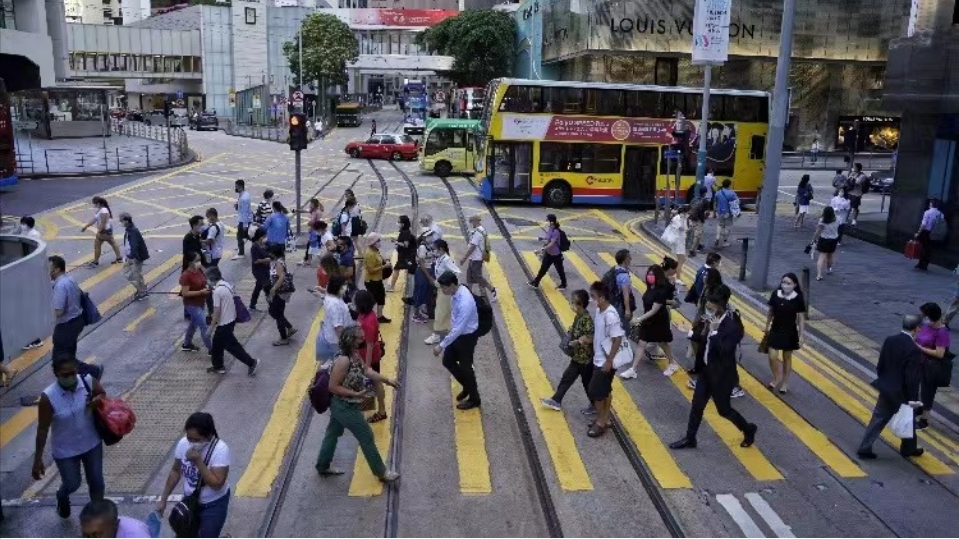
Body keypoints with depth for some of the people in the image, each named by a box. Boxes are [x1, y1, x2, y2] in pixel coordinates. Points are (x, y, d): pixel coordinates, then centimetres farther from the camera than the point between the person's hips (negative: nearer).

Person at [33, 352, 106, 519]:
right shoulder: (48, 397, -26)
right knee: (72, 485, 15)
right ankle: (62, 497, 53)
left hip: (92, 443, 2)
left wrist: (97, 400, -20)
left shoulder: (88, 381, -19)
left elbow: (102, 393, 4)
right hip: (65, 450, -2)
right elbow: (42, 429, -15)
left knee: (96, 482, 13)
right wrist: (38, 459, -9)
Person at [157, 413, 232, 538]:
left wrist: (198, 461, -36)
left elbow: (217, 484, -32)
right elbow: (176, 471, 4)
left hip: (213, 505, -5)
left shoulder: (220, 449, -28)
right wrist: (163, 499, 5)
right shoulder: (183, 443, -13)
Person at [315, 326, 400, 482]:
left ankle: (323, 467, 43)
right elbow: (333, 387, -26)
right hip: (345, 407, -9)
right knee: (367, 437, 4)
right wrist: (356, 394, -28)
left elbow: (366, 370, 7)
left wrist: (387, 380, 2)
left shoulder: (355, 353, -3)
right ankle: (381, 472, 18)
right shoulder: (343, 360, -32)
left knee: (333, 433, 24)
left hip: (341, 405, 9)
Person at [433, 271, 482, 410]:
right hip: (458, 334, 9)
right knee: (448, 361, 17)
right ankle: (467, 387, 39)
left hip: (467, 337, -9)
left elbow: (458, 329, -32)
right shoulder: (457, 292, -8)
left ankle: (474, 398, 31)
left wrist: (441, 345, -27)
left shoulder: (465, 302, -36)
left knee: (465, 367, 8)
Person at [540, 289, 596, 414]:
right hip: (578, 357, 9)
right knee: (567, 378, 17)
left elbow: (590, 338, -30)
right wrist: (570, 334, -1)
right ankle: (556, 400, 28)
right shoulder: (578, 316, 2)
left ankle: (595, 406, 28)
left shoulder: (586, 319, -26)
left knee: (587, 383, 9)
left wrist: (576, 342, -25)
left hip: (585, 358, -9)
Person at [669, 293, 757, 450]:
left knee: (724, 410, 9)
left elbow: (724, 351, -31)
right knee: (696, 405, 11)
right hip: (707, 371, 8)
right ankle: (690, 438, 24)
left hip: (722, 376, -8)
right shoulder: (713, 322, 1)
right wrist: (694, 334, -2)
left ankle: (748, 430, 34)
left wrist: (714, 332, -31)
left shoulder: (731, 326, -23)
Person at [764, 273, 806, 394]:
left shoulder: (798, 298, -14)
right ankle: (777, 378, 24)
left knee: (787, 357, 12)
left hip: (790, 332, -2)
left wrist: (801, 336, -9)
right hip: (775, 330, 2)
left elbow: (801, 318, -8)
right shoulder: (775, 294, -8)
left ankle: (784, 383, 28)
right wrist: (767, 326, 13)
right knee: (772, 356, -3)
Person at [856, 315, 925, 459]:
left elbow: (880, 365, 5)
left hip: (886, 389, 5)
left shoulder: (889, 340, -4)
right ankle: (909, 448, 37)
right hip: (902, 394, -5)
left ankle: (864, 448, 10)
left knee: (878, 419, 11)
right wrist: (912, 399, -14)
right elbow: (912, 378, -21)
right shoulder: (914, 350, -23)